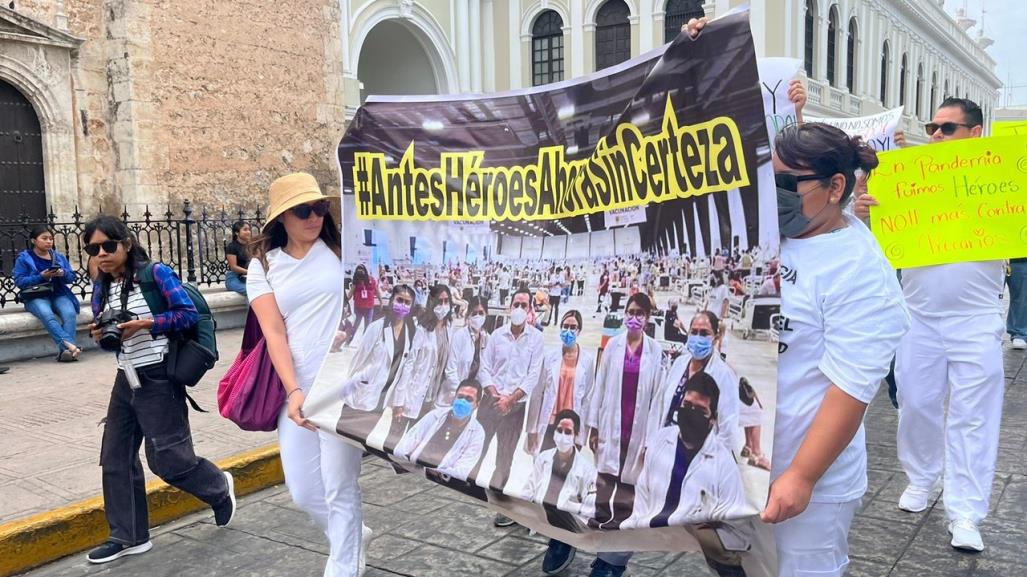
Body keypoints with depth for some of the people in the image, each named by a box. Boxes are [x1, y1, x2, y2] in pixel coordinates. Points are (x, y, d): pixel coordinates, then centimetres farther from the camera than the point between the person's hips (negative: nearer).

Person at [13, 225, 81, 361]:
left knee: (70, 313, -31)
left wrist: (63, 274, -11)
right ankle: (70, 345, -48)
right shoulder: (23, 258, 5)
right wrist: (41, 276, -17)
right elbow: (19, 281, -4)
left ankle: (65, 350, -41)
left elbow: (72, 278, 12)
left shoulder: (59, 256, 16)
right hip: (36, 297, -3)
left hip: (59, 294, 3)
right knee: (47, 315, -36)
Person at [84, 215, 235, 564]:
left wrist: (145, 324, -24)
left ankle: (219, 487, 27)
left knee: (166, 458, -2)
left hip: (158, 379, -7)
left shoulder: (155, 273, -12)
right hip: (126, 380, 8)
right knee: (115, 458, 9)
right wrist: (101, 336, -7)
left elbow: (189, 314, -16)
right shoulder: (101, 287, 9)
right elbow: (110, 335, 15)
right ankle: (128, 537, 22)